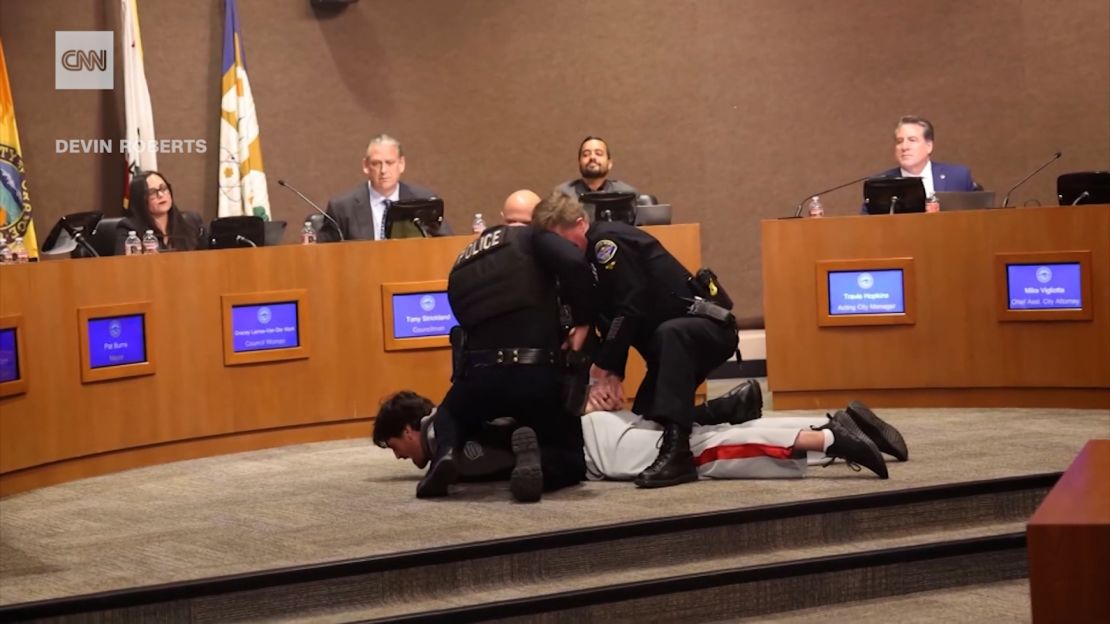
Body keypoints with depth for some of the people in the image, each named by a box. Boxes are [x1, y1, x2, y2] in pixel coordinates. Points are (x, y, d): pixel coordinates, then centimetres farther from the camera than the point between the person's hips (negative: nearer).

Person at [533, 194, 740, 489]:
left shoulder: (607, 240, -18)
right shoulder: (589, 257, 10)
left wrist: (602, 367, -18)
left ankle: (677, 450, -49)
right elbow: (611, 322, 6)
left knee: (670, 334, -42)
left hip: (709, 324, -10)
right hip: (674, 341, 10)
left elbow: (631, 308, -25)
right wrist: (611, 375, -9)